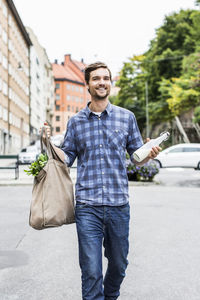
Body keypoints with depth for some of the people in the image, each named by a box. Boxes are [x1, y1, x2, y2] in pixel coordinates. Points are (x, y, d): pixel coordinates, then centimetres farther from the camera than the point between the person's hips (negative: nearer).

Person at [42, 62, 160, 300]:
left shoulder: (126, 117, 7)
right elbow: (67, 158, 11)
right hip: (87, 206, -1)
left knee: (118, 264, 16)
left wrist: (149, 154, -11)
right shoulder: (75, 121, 8)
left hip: (119, 204, 1)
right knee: (91, 271, -3)